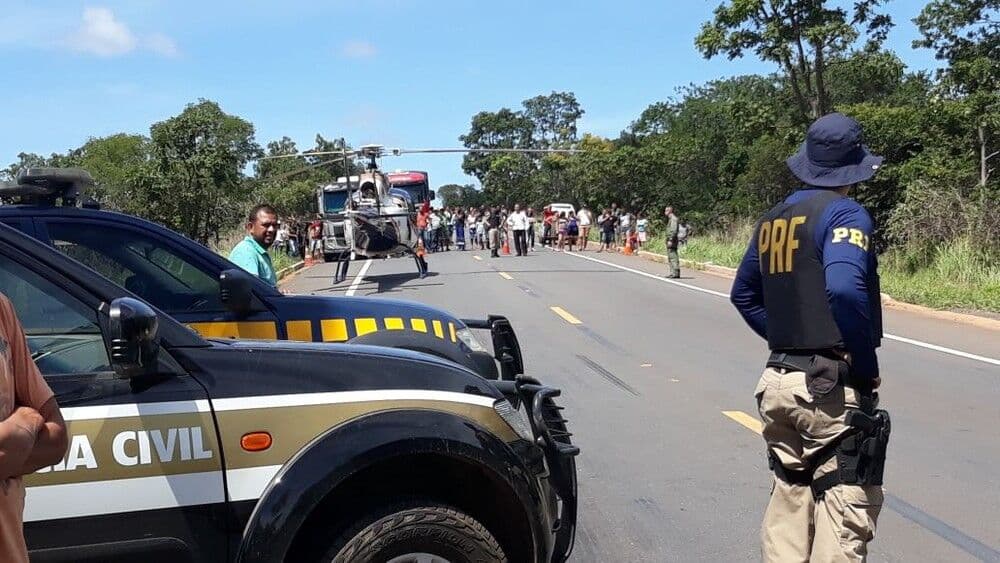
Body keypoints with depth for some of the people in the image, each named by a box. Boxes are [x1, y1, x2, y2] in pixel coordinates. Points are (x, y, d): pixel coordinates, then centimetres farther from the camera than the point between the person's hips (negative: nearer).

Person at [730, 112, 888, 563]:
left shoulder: (772, 220, 11)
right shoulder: (844, 213, -11)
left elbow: (744, 294, 21)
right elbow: (843, 288, -28)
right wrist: (868, 366, -16)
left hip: (779, 380, 8)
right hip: (832, 387, -7)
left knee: (788, 503, 18)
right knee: (844, 520, 0)